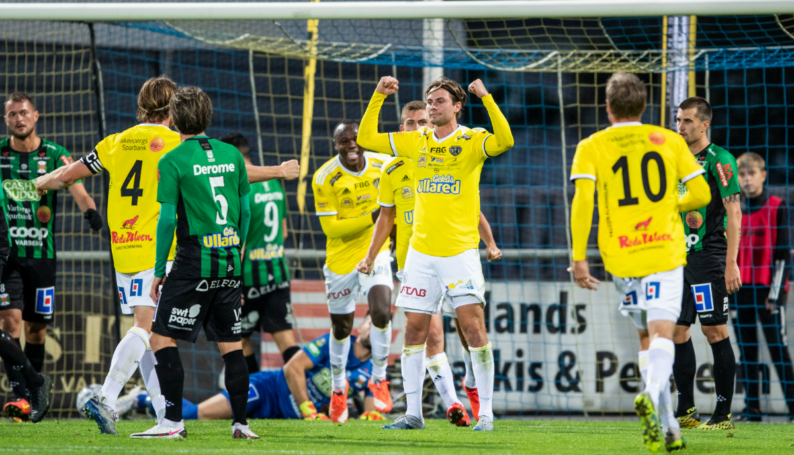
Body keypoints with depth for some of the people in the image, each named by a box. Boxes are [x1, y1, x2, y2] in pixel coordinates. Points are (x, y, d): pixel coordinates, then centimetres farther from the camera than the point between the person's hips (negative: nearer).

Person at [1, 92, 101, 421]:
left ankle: (34, 394, 20)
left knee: (37, 328, 7)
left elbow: (75, 185, -14)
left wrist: (89, 210, -34)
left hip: (41, 254, 1)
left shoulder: (55, 156, 0)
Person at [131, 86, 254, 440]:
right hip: (230, 264, 5)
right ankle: (240, 423, 9)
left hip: (194, 264, -5)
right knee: (231, 344, 10)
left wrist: (158, 271, -2)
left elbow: (167, 219, -8)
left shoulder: (172, 161, -7)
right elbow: (246, 210, 13)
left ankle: (174, 421, -5)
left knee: (162, 337, 1)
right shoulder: (232, 155, 8)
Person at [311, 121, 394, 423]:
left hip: (376, 254, 1)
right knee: (341, 328, 11)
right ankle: (338, 386, 37)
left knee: (381, 312, -21)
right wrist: (371, 218, -25)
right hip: (341, 259, -1)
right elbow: (330, 227, -18)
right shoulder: (325, 179, -16)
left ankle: (379, 378, 1)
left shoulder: (384, 165, -5)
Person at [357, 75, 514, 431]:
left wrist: (486, 97, -27)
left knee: (473, 327, -9)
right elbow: (366, 139, 13)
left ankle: (486, 412, -4)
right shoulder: (415, 142, 11)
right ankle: (413, 413, 9)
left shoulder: (471, 141, -1)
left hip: (460, 251, -4)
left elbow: (504, 141, -21)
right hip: (420, 251, 4)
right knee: (414, 330, 3)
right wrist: (378, 97, 4)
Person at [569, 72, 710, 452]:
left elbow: (582, 200, -11)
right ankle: (651, 395, -39)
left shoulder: (592, 147, 2)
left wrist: (578, 257, -11)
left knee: (648, 335, 16)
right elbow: (701, 194, 5)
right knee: (661, 334, -8)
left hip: (620, 257, 1)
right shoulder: (669, 141, 6)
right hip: (665, 251, -1)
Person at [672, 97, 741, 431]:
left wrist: (731, 263, -17)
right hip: (680, 256, 8)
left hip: (709, 255, -8)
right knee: (677, 331, 6)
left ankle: (723, 415, -6)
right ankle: (686, 411, 13)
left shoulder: (718, 160, -8)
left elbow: (734, 212, -12)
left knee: (714, 331, -8)